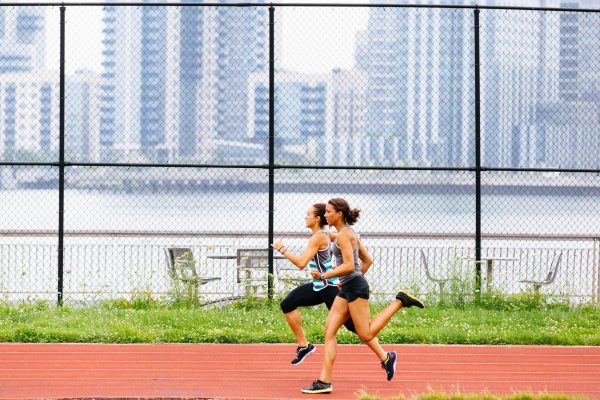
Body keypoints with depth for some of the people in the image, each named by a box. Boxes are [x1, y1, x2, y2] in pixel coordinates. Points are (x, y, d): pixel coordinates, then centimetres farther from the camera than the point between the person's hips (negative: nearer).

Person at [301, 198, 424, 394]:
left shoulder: (343, 234, -13)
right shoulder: (349, 233, 16)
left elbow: (349, 266, -22)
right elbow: (367, 259, 22)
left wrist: (324, 275, -21)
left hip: (355, 287, -10)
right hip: (347, 289, 10)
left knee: (366, 335, -4)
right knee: (329, 330, 2)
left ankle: (400, 301, 3)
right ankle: (324, 381, -1)